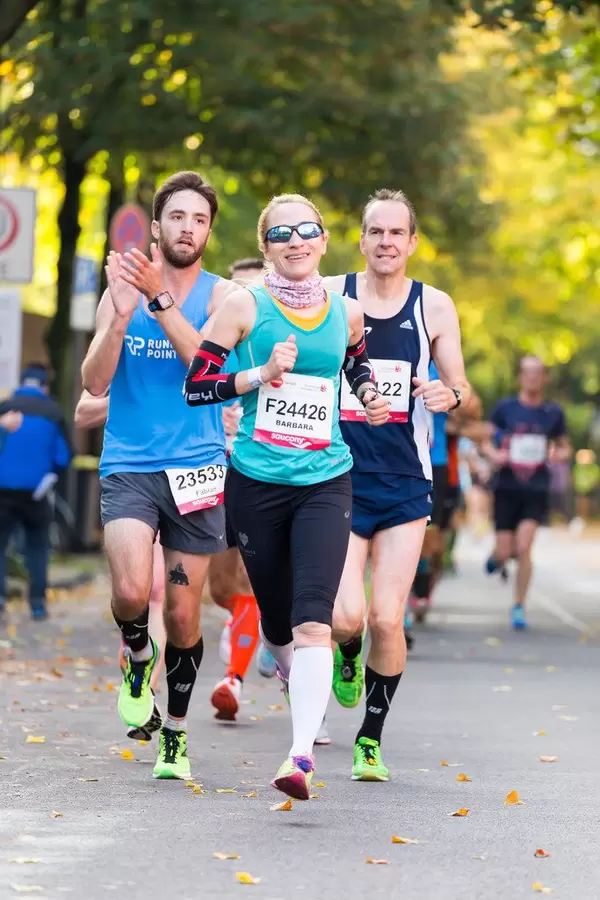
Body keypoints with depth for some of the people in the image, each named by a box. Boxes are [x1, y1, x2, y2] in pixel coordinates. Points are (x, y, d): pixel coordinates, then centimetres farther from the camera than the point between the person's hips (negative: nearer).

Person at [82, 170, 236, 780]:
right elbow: (95, 383, -3)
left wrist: (161, 301, -23)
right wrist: (121, 317, -17)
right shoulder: (123, 287, 5)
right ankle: (138, 659, 12)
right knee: (131, 591, -22)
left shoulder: (219, 295, 2)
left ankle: (176, 731, 24)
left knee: (183, 611, 5)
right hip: (128, 466, 0)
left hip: (196, 468, 0)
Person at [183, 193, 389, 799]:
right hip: (256, 482, 0)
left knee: (313, 619, -18)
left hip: (325, 483, 0)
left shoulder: (346, 312, 6)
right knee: (276, 619, 11)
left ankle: (302, 754, -25)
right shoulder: (245, 307, -3)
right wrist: (262, 374, -17)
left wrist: (369, 397, 9)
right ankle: (294, 680, 46)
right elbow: (195, 385, -6)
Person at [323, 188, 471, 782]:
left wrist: (450, 395, -14)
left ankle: (371, 740, 14)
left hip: (404, 486, 1)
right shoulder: (327, 297, 0)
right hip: (339, 481, -1)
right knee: (347, 617, -13)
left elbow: (463, 392, 8)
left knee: (387, 621, -5)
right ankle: (347, 658, 25)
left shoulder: (434, 307, 3)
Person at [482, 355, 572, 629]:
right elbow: (486, 441, 5)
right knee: (505, 552, 0)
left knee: (523, 547, -14)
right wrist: (494, 454, -16)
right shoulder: (505, 408, 1)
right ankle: (498, 556, 40)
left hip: (537, 490, 0)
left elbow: (565, 447, 16)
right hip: (507, 488, 0)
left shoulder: (553, 413, 5)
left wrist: (559, 454, -7)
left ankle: (519, 607, -2)